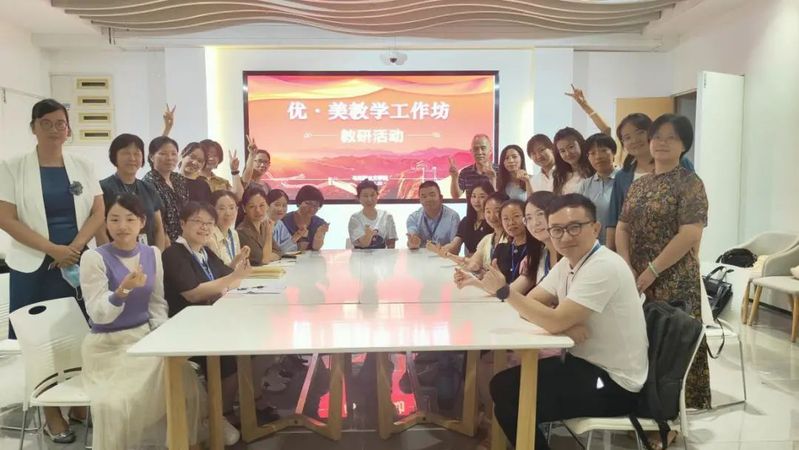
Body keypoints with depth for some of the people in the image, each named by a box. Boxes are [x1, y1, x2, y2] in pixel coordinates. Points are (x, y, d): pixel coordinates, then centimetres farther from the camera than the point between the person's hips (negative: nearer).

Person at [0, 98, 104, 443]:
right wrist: (53, 250, -15)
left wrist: (74, 249, -11)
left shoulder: (83, 167, 7)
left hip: (80, 264, 2)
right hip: (35, 267, -2)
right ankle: (52, 412, 15)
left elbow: (98, 213, 4)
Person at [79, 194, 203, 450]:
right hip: (107, 346, -4)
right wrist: (123, 290, -34)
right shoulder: (94, 258, -12)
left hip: (145, 337, 4)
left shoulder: (153, 254, 3)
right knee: (114, 403, -26)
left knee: (186, 382, -16)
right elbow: (98, 315, -16)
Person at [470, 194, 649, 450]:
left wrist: (503, 291, -24)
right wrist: (567, 326, -19)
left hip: (613, 383, -8)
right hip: (586, 363, 8)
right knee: (504, 385, 4)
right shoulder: (566, 264, 4)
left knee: (510, 402, -12)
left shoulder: (603, 267, -24)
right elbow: (530, 305, 1)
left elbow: (555, 322, -30)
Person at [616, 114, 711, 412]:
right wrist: (626, 267, -5)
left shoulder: (690, 184, -6)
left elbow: (690, 235, -15)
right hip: (635, 279, 6)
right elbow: (622, 227, 10)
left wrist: (652, 271, -17)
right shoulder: (638, 185, 13)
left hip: (674, 282, -6)